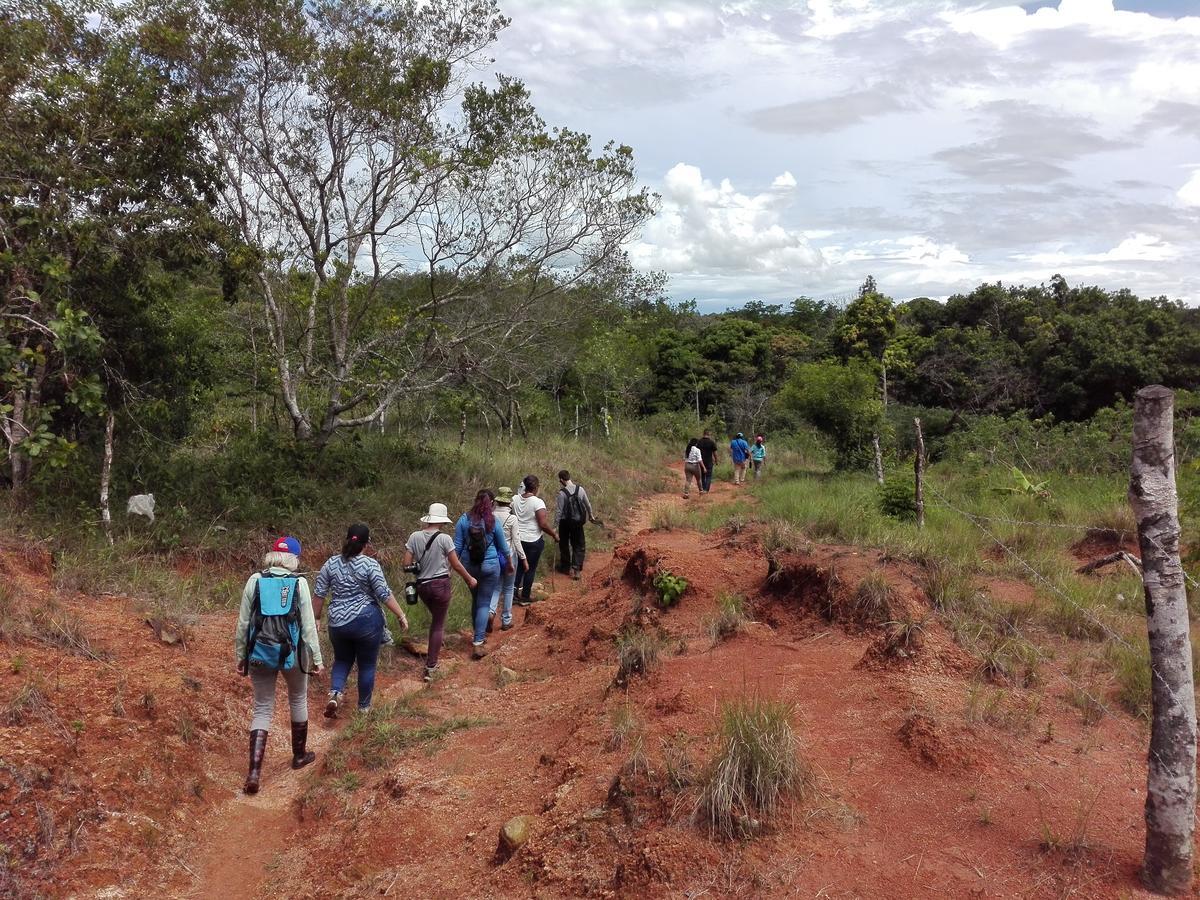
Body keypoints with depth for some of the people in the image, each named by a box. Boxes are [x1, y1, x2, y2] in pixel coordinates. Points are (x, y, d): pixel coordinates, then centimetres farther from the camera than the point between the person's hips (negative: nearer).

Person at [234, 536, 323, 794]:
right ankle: (299, 755, 37)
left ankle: (254, 772, -2)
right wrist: (316, 658, 1)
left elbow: (243, 623, 0)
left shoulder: (255, 581, -4)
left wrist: (240, 656, 10)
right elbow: (308, 625, -7)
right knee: (298, 700, 22)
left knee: (262, 709, 9)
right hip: (291, 653, -1)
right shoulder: (299, 583, -8)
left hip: (260, 654, 1)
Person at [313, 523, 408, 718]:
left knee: (342, 660, 22)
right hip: (367, 621, -3)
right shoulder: (370, 564, -11)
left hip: (338, 622, 3)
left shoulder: (331, 563, 0)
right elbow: (385, 594, -13)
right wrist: (401, 615, -5)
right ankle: (364, 706, 22)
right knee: (367, 665, 12)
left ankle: (335, 693, -1)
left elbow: (320, 595, 4)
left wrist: (315, 619, 15)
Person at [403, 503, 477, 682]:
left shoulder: (415, 537, -4)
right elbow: (456, 565, -8)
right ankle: (430, 668, 5)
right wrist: (470, 579, 7)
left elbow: (406, 564, -3)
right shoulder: (444, 538, -13)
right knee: (438, 625, 6)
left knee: (436, 617, 30)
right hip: (440, 585, -3)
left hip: (422, 586, 4)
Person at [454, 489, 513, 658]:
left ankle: (480, 634, 34)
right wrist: (509, 562, 19)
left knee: (475, 600, 20)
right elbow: (503, 546, 3)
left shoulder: (464, 519, -5)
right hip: (489, 566, -2)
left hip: (469, 566, 2)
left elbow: (457, 546, -3)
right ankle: (478, 643, -7)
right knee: (484, 603, 1)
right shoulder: (493, 521, -8)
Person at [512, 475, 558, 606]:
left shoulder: (515, 499, -3)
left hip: (517, 538, 5)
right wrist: (555, 534, -5)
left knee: (519, 567, 20)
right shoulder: (538, 502, -19)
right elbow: (543, 524, -20)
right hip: (533, 541, -5)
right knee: (530, 569, 9)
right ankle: (525, 598, 17)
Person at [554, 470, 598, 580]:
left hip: (565, 522, -3)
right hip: (578, 522, 3)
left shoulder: (562, 493, -19)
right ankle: (576, 569, 3)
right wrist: (590, 516, 23)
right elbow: (588, 504, 5)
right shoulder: (580, 489, -7)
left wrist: (555, 526, -8)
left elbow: (558, 511, -16)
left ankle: (566, 567, 29)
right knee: (579, 546, 13)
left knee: (564, 545, 17)